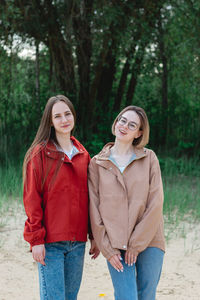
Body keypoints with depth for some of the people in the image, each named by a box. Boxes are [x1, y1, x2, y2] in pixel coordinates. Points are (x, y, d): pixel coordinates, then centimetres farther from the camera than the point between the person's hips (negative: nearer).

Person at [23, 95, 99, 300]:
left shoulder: (83, 154, 12)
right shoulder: (40, 153, -4)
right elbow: (32, 199, -7)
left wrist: (94, 236, 11)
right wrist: (36, 239, -13)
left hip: (77, 241, 5)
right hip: (50, 242, -5)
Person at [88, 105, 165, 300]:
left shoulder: (149, 159, 3)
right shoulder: (97, 163, 6)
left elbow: (155, 204, -4)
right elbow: (94, 210, 3)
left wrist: (136, 244, -9)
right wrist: (107, 249, -5)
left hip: (148, 241, 1)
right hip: (115, 246, 0)